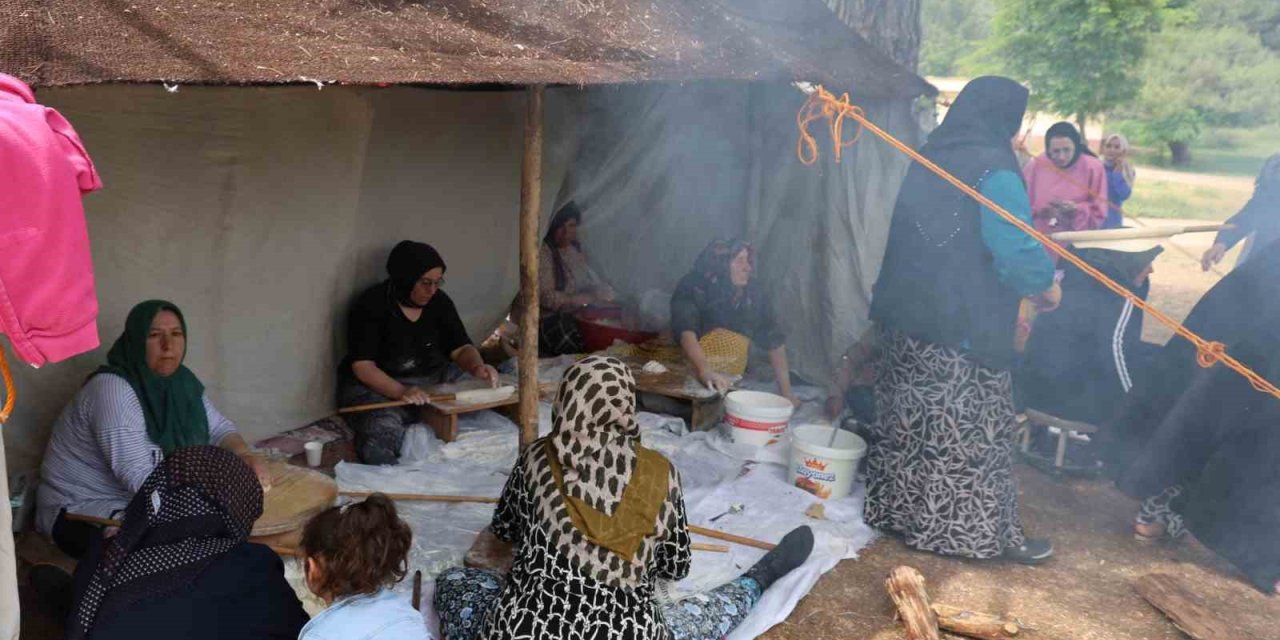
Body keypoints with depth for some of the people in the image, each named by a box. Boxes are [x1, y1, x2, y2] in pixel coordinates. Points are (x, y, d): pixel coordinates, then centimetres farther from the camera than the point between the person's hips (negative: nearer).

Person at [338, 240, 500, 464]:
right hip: (375, 385, -6)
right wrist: (401, 391, -37)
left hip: (430, 380, 6)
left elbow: (461, 348, -1)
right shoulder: (371, 305, -14)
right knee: (384, 431, -35)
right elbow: (362, 365, -20)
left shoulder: (440, 302, 2)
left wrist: (477, 367, -26)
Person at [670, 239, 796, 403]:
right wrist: (705, 371, -52)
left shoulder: (752, 293, -6)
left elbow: (775, 340, 0)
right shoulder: (692, 287, -18)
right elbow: (686, 331, -34)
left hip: (734, 380, 3)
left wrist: (786, 392, -4)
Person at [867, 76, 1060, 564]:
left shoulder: (928, 160, 10)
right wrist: (1046, 288, 0)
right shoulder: (994, 171, -14)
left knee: (910, 420, 16)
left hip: (905, 319, 8)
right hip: (963, 331, -8)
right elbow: (1017, 253, -19)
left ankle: (896, 509, 27)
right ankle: (987, 532, 13)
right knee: (972, 431, 2)